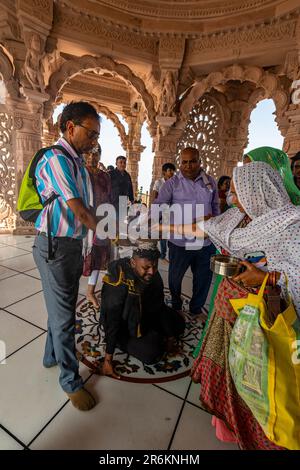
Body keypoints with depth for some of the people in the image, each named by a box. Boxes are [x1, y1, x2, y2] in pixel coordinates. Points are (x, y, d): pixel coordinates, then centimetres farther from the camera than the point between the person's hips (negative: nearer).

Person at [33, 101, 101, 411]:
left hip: (73, 244, 9)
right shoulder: (56, 159, -15)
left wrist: (86, 250, 13)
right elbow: (80, 212, -20)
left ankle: (52, 356, 46)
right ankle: (71, 381, 26)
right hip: (55, 246, -9)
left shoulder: (77, 161, 13)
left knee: (63, 307, 21)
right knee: (63, 315, 5)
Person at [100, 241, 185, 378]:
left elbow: (159, 307, -5)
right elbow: (111, 321, -29)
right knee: (152, 353, -22)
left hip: (146, 315, 6)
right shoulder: (118, 283, -36)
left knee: (178, 324, 9)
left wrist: (170, 336, 1)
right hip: (124, 325, -6)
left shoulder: (153, 275, -17)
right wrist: (108, 359, -24)